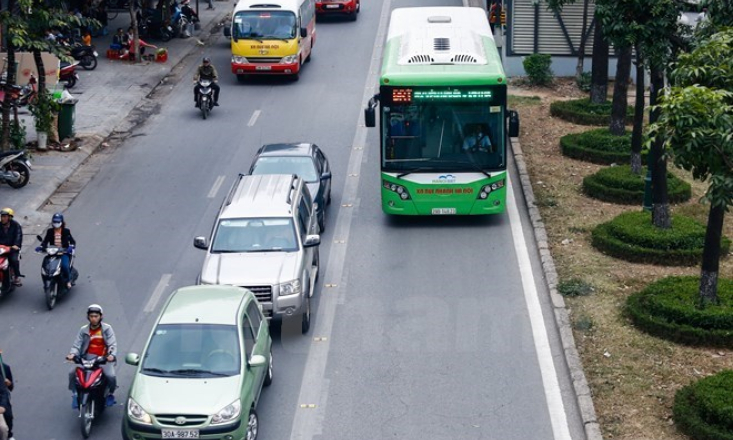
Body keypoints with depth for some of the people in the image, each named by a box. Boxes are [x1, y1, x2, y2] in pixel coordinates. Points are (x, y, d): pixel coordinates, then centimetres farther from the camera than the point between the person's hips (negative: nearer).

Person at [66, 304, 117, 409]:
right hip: (88, 357, 2)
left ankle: (110, 393, 5)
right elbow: (77, 344, 0)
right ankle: (75, 394, 4)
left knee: (111, 376, -26)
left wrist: (112, 355, -28)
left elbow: (112, 344, -8)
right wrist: (72, 354, -21)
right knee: (72, 373, -19)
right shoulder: (84, 330, 6)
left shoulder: (107, 329, 1)